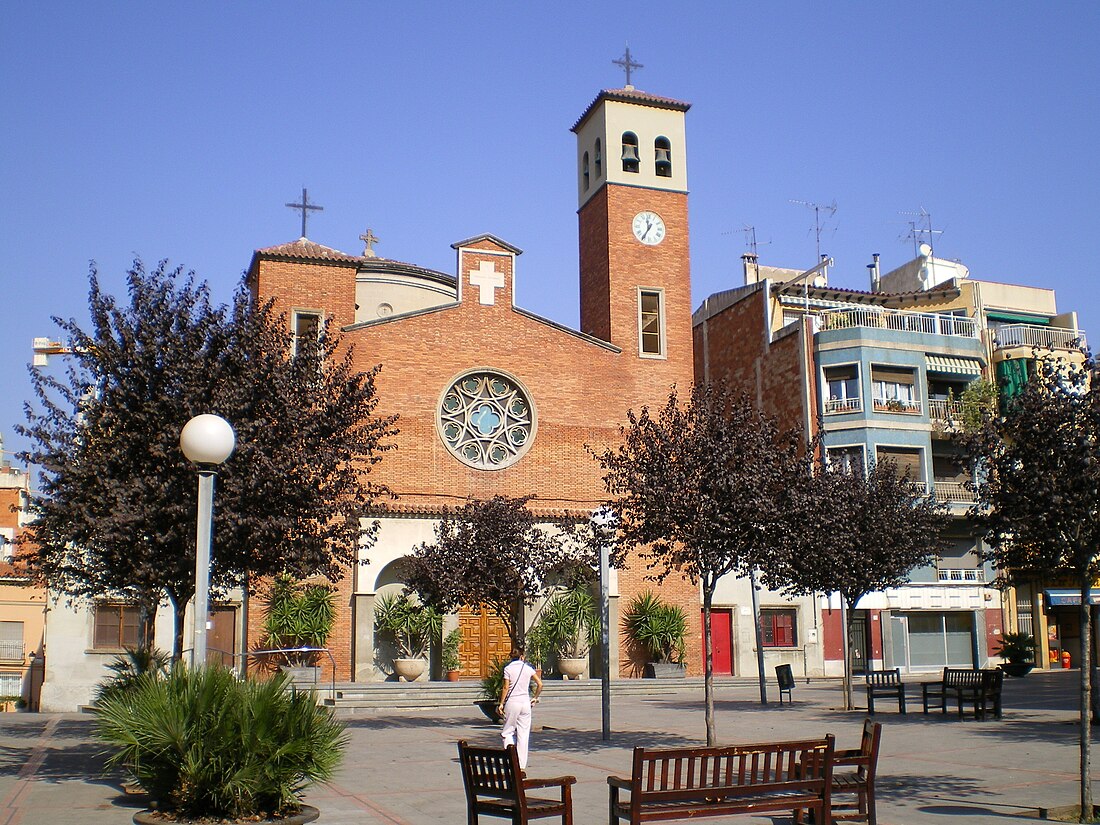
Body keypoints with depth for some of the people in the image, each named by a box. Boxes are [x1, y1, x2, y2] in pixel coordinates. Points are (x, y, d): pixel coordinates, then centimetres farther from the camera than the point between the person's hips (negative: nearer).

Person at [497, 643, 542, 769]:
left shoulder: (508, 668, -5)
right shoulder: (528, 668, 4)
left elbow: (506, 688, -8)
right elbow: (540, 684, 1)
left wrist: (501, 703, -1)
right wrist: (535, 697, 14)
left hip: (512, 702, -3)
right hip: (525, 702, 3)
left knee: (507, 732, 11)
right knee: (523, 734, 7)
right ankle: (522, 764, 8)